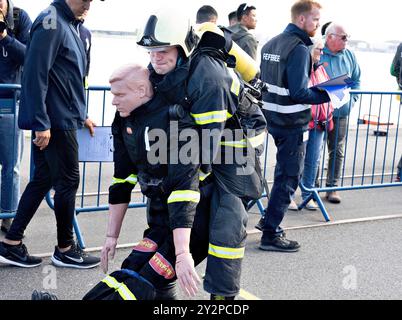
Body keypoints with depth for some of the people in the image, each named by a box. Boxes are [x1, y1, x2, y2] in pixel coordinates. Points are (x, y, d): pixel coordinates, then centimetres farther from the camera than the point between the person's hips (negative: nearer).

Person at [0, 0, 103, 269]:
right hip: (55, 121, -9)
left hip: (64, 118, 9)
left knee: (43, 180, 12)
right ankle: (65, 249, 16)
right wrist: (41, 123, -22)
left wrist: (81, 115, 22)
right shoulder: (51, 23, -14)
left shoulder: (69, 25, 15)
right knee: (68, 181, 1)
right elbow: (36, 74, -20)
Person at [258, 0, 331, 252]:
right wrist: (328, 95, -13)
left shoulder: (272, 44, 10)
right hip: (293, 124, -9)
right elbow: (299, 93, -23)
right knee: (289, 178, 0)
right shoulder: (299, 49, -18)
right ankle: (271, 235, 5)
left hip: (274, 119, 9)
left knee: (283, 172, 23)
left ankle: (271, 220, 33)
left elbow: (263, 80, 15)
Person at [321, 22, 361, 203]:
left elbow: (356, 80, 18)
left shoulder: (349, 56, 9)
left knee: (337, 152, 7)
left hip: (341, 114, 5)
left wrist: (352, 100, 6)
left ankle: (332, 187, 16)